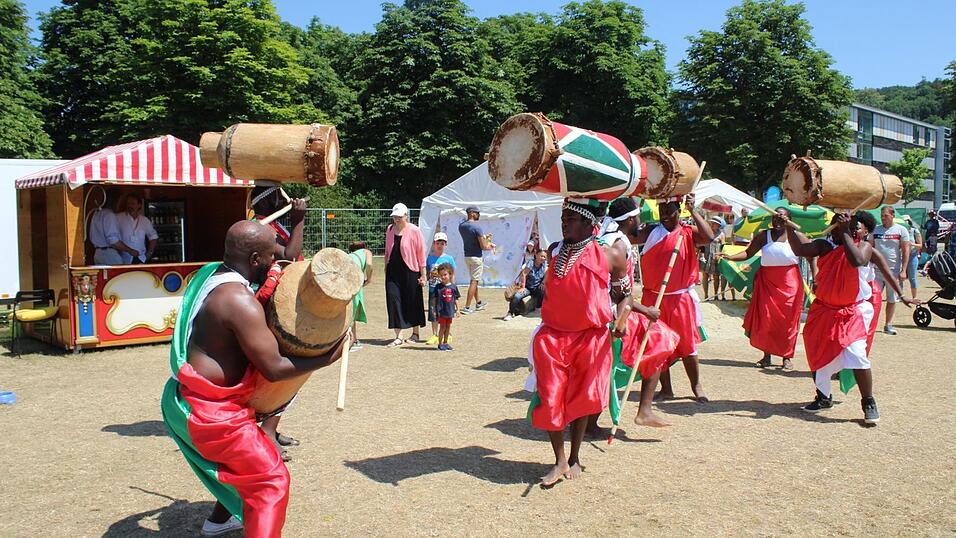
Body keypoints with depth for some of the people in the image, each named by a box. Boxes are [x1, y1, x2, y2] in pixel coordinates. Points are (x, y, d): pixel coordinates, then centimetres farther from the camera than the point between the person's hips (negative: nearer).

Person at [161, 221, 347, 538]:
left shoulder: (210, 274, 3)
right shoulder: (241, 301, -25)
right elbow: (274, 368, -24)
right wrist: (327, 359, -13)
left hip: (185, 401, 10)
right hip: (210, 414, -10)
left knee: (242, 463, 31)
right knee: (270, 480, -4)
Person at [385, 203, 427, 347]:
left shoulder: (414, 231, -7)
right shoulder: (390, 229, 7)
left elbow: (421, 254, -5)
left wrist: (423, 275, -6)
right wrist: (386, 266, 16)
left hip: (410, 272, -4)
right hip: (393, 272, 4)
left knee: (412, 302, 7)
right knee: (393, 300, -5)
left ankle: (415, 333, 25)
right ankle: (398, 337, 0)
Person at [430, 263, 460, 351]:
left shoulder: (453, 287, 1)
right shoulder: (438, 287, -5)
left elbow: (456, 299, 8)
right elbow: (434, 299, -1)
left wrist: (457, 310, 7)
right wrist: (434, 310, -4)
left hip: (450, 310, 3)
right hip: (441, 310, -3)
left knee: (448, 327, 12)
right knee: (442, 327, 0)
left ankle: (445, 343, 24)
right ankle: (440, 344, 9)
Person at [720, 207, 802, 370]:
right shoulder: (764, 236, 4)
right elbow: (748, 253, -1)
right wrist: (729, 257, -16)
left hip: (789, 283, -1)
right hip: (767, 282, 1)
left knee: (788, 320, 1)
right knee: (765, 320, 0)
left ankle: (787, 357, 13)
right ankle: (766, 356, 12)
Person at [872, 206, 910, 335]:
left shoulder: (901, 230, 0)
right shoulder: (875, 230, 6)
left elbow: (906, 251, -2)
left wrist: (903, 270, -9)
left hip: (894, 270, -1)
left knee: (892, 299, 8)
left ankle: (888, 325, 19)